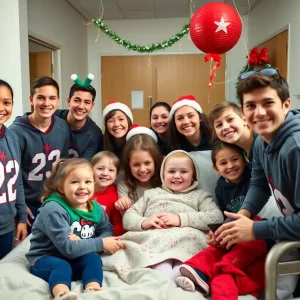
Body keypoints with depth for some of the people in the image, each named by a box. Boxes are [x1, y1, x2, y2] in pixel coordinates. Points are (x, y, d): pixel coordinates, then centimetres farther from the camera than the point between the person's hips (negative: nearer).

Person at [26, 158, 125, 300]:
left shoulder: (95, 208, -2)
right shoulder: (54, 210, -24)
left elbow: (108, 231, -2)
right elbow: (68, 248, -29)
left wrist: (82, 242, -22)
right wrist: (101, 243, -24)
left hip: (75, 261, 5)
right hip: (45, 259, -5)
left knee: (93, 258, -25)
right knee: (61, 266, -36)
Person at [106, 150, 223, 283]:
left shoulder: (200, 195, 25)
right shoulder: (151, 193, 31)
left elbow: (217, 217, 4)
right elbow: (128, 217, 20)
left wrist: (181, 219, -9)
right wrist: (144, 222, -4)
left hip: (186, 238, -1)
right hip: (151, 238, 1)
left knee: (192, 237, -35)